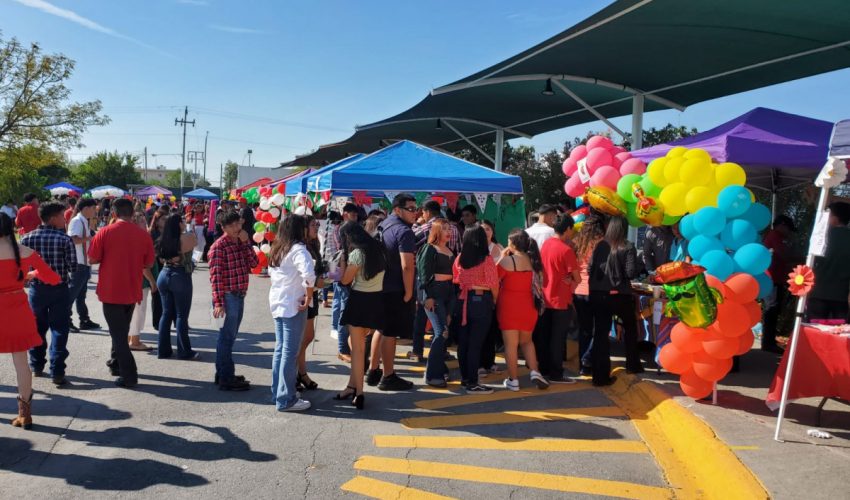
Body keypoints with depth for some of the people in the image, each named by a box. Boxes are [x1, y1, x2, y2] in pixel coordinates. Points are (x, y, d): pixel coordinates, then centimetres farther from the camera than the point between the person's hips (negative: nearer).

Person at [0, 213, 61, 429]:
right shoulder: (24, 251, -3)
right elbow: (53, 278, 3)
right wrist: (32, 274, 21)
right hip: (18, 310, 2)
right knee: (21, 362, 8)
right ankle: (25, 413, 13)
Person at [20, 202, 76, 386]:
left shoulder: (27, 238, -3)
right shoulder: (64, 239, -13)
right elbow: (73, 267, -12)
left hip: (36, 289, 4)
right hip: (59, 290, -3)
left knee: (37, 328, 19)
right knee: (58, 330, 2)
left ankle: (37, 366, 30)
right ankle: (57, 372, -1)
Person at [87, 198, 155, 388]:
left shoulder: (105, 232, -10)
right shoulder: (143, 234, -3)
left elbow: (92, 259, -6)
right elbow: (149, 264, 3)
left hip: (111, 290, -3)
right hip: (132, 291, 4)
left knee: (118, 333, 2)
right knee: (123, 330, 23)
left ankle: (129, 375, -3)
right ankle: (117, 363, 36)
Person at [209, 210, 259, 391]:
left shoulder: (241, 243, 12)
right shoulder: (219, 246, -11)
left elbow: (254, 263, 0)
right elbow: (216, 276, -16)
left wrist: (246, 242, -5)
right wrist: (218, 302, -20)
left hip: (239, 296, 8)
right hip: (228, 297, -8)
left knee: (228, 337, 16)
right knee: (227, 337, -2)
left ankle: (223, 374, 27)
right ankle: (226, 379, 4)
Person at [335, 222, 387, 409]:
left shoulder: (357, 253, -15)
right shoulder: (378, 248, 8)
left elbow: (345, 280, -8)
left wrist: (344, 256, 2)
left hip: (360, 300, -8)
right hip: (377, 300, 8)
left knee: (357, 347, 0)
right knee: (356, 343, 18)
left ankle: (358, 392, 2)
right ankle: (352, 385, 21)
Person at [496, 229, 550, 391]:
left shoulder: (507, 260, -14)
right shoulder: (533, 261, 1)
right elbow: (538, 282, 12)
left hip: (508, 307, -4)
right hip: (527, 306, 5)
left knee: (511, 344, 5)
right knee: (526, 341, 21)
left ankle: (513, 380, 9)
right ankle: (535, 372, 7)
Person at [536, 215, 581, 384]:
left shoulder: (545, 244, 3)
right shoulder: (566, 250, -18)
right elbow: (578, 278, -16)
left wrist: (566, 280, 7)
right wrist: (571, 284, 4)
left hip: (545, 298, 7)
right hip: (561, 300, -7)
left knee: (543, 336, 13)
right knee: (558, 338, 1)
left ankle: (544, 369, 22)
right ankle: (556, 374, 7)